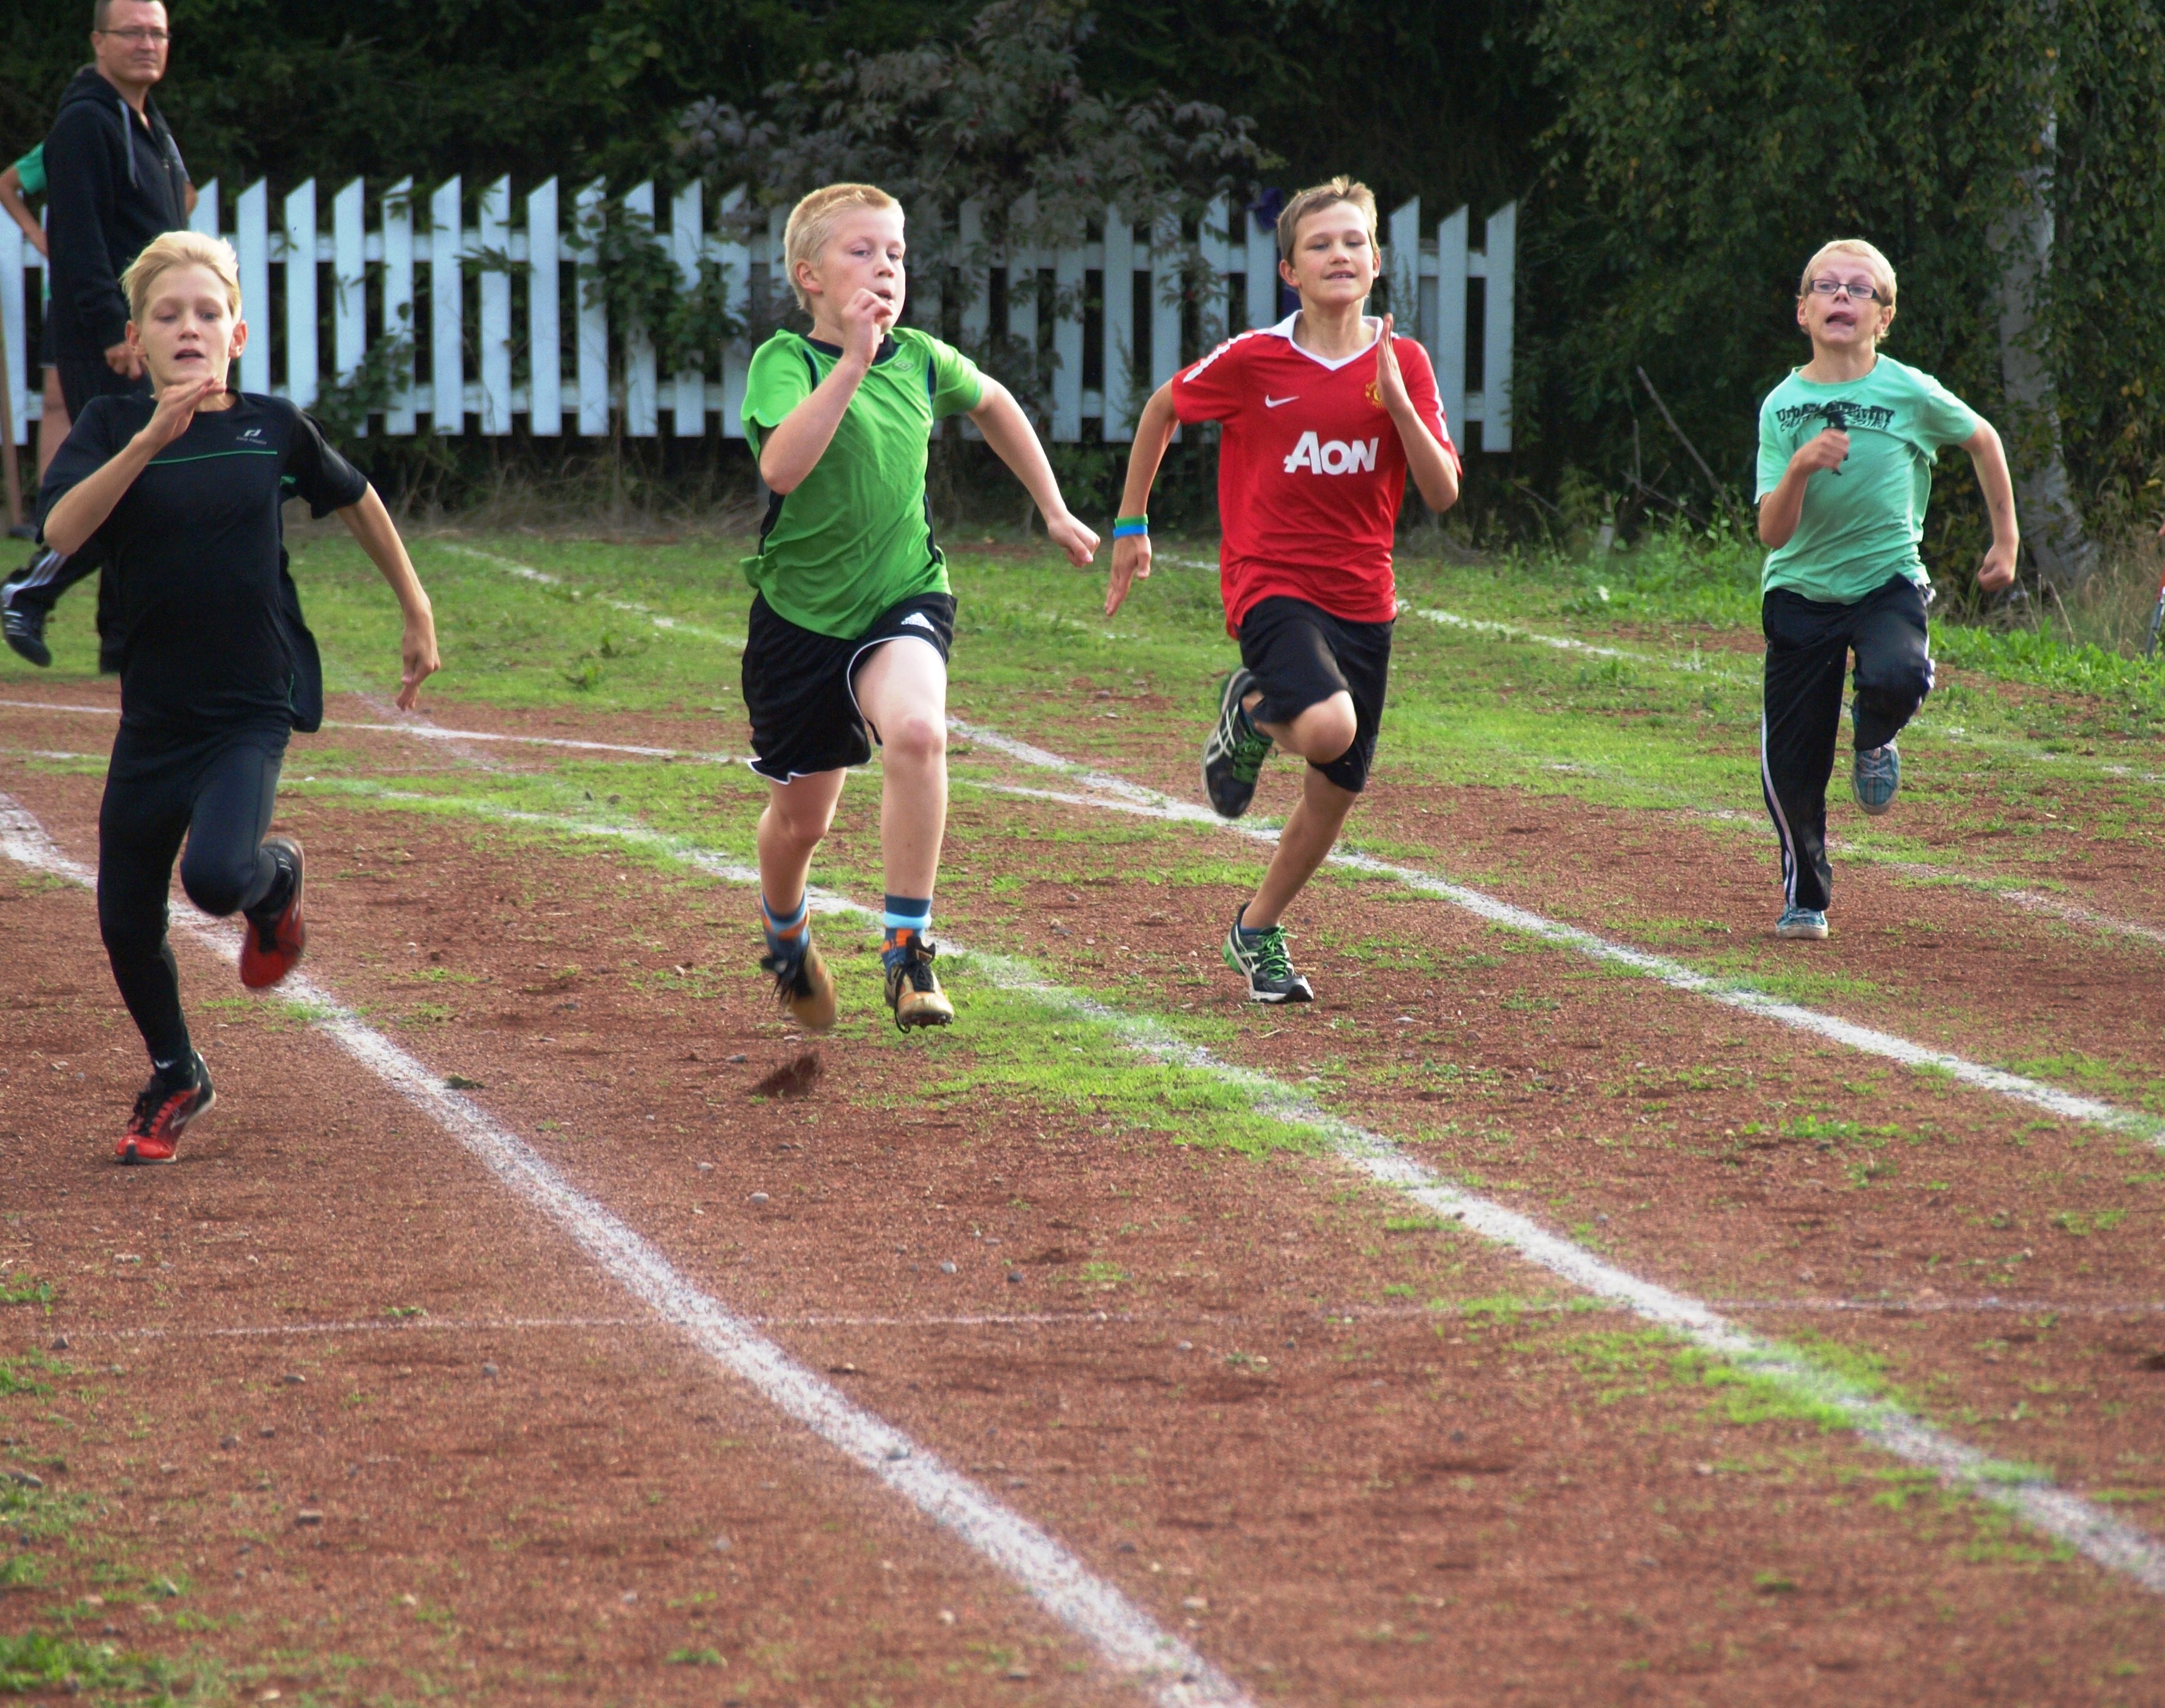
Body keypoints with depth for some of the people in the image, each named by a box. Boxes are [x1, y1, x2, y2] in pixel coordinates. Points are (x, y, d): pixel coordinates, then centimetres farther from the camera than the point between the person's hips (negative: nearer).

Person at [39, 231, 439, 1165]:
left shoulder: (273, 425, -2)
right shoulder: (112, 425, -3)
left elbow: (358, 501, 16)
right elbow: (62, 529, -21)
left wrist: (418, 614, 21)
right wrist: (151, 441, -30)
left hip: (252, 708, -2)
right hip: (152, 710, 2)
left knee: (216, 876, -25)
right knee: (126, 920, 8)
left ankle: (276, 877, 13)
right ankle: (174, 1078, 36)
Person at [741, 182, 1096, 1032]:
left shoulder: (922, 359, -2)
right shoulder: (786, 361, -16)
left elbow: (993, 404, 21)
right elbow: (781, 466, -36)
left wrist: (1054, 510, 24)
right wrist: (853, 362, -41)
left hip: (904, 597, 1)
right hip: (802, 611, -1)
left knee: (915, 729, -31)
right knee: (801, 816, 12)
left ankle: (909, 947, -22)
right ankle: (786, 939, 47)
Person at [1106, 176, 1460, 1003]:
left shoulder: (1404, 363, -1)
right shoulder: (1250, 361, -9)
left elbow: (1443, 493, -5)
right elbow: (1162, 409, 9)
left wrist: (1396, 401, -19)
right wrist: (1131, 524, 10)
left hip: (1361, 596, 4)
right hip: (1271, 583, -4)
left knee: (1338, 789, 10)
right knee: (1327, 726, -31)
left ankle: (1257, 933, 32)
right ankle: (1248, 714, 5)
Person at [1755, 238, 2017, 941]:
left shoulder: (1911, 393, -9)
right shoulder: (1782, 406, -7)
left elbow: (1983, 440, 11)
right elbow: (1773, 534, -11)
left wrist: (2006, 540, 13)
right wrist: (1799, 469, -29)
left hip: (1886, 579, -1)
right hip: (1799, 591, 1)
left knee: (1896, 677, -35)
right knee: (1791, 770, 0)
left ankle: (1874, 739, 2)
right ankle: (1804, 895, 26)